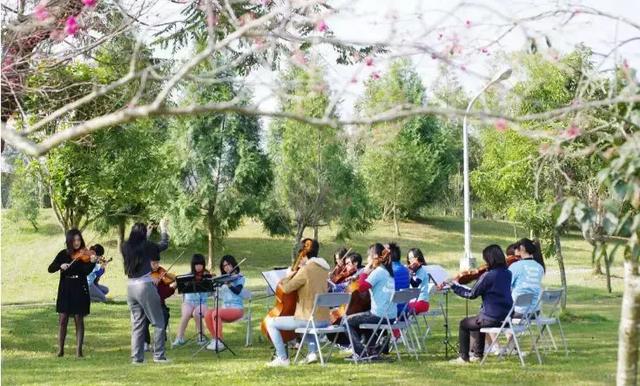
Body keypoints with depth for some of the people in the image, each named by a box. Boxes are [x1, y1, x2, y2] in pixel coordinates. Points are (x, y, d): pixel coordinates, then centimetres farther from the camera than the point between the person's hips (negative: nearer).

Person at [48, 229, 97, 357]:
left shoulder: (85, 254, -1)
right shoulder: (63, 254, 5)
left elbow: (86, 271, -15)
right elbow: (51, 269, -1)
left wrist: (92, 262, -33)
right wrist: (60, 266, -20)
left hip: (79, 290, -1)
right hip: (65, 290, 2)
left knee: (79, 319, -1)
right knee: (62, 319, 1)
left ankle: (79, 349, 2)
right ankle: (60, 349, 8)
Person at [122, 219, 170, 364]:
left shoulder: (126, 247, 3)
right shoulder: (146, 246, -10)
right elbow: (164, 244, 5)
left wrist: (148, 231, 33)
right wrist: (163, 228, 19)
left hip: (131, 288, 6)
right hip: (145, 287, -6)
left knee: (137, 323, 12)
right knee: (159, 323, 5)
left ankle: (136, 357, 9)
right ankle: (158, 355, 2)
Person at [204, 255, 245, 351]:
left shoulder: (240, 277, 1)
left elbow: (237, 291, -17)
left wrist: (228, 284, -31)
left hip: (236, 308, -5)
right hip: (225, 308, 5)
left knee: (216, 313, -30)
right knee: (208, 314, -23)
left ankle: (219, 342, -29)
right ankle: (214, 339, -14)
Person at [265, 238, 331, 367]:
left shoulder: (306, 270, -15)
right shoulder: (324, 268, 9)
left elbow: (286, 288, -16)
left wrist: (289, 276, 2)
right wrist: (297, 273, 16)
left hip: (309, 320, -8)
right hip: (324, 320, 8)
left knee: (270, 322, 2)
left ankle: (282, 358, 2)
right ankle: (312, 353, 26)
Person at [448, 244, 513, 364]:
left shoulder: (487, 275, -18)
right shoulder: (508, 273, 3)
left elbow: (471, 294, -11)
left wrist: (454, 286, -1)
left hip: (492, 318, -8)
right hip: (506, 317, 8)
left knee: (464, 324, 15)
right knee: (476, 321, 33)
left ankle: (463, 357, 18)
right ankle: (477, 355, 37)